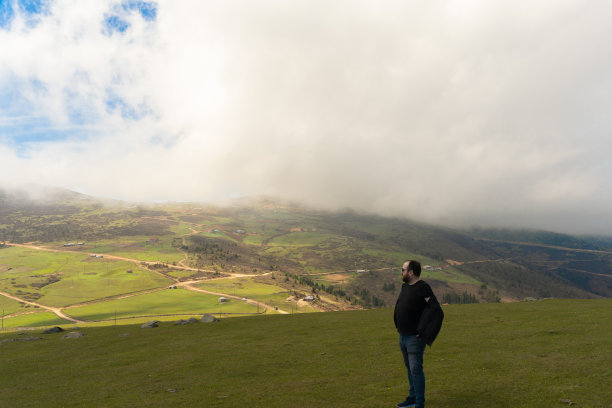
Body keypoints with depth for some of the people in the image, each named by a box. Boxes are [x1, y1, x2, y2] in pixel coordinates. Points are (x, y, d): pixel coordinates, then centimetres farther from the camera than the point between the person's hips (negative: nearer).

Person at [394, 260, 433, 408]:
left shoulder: (423, 288, -15)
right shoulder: (405, 286, 11)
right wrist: (398, 326, 17)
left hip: (415, 336, -8)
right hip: (403, 335, 8)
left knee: (416, 369, -6)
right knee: (409, 367, 17)